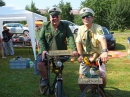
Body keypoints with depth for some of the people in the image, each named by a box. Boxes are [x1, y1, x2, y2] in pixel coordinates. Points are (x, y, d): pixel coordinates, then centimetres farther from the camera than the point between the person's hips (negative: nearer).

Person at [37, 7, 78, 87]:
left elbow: (70, 37, -15)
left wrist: (74, 49, -30)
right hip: (47, 51, 0)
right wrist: (43, 50, -21)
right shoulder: (45, 26, 0)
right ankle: (45, 78, 4)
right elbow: (41, 39, -3)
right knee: (40, 63, -23)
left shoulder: (65, 26, -3)